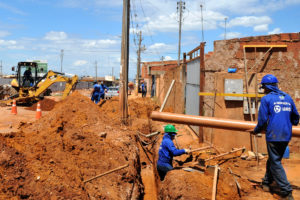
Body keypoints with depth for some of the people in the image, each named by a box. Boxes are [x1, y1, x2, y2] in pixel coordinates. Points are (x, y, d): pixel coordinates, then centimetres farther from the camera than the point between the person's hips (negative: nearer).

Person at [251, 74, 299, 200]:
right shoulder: (287, 97, 11)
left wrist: (256, 130, 9)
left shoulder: (266, 99, -7)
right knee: (273, 159, 20)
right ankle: (267, 182, 31)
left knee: (276, 163, 1)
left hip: (273, 136, -6)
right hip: (286, 136, 6)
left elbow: (262, 120, -9)